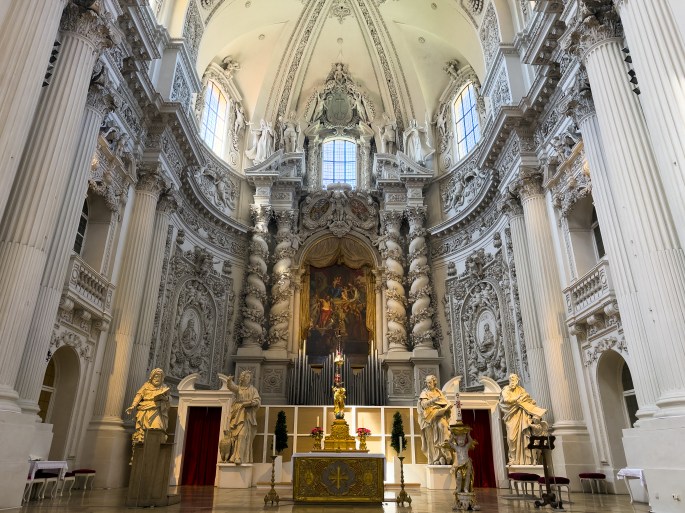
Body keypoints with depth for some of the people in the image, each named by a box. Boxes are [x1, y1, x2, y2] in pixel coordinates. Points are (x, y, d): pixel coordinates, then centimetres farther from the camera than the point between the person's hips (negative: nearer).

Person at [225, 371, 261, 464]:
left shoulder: (253, 390, 10)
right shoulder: (238, 388, 14)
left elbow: (258, 401, -3)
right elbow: (231, 386, -9)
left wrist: (248, 403, -16)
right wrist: (229, 380, -30)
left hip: (246, 416, -3)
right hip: (237, 416, 3)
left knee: (242, 435, -15)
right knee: (234, 436, 0)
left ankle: (239, 458, -21)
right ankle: (232, 457, 6)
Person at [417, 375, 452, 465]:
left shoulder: (439, 392, 18)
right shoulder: (424, 393, 5)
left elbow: (447, 402, 14)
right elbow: (423, 404, -14)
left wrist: (449, 405, -10)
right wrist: (433, 400, -31)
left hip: (439, 415, 3)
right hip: (429, 417, -3)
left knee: (442, 425, -30)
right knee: (431, 439, -7)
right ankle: (435, 459, -4)